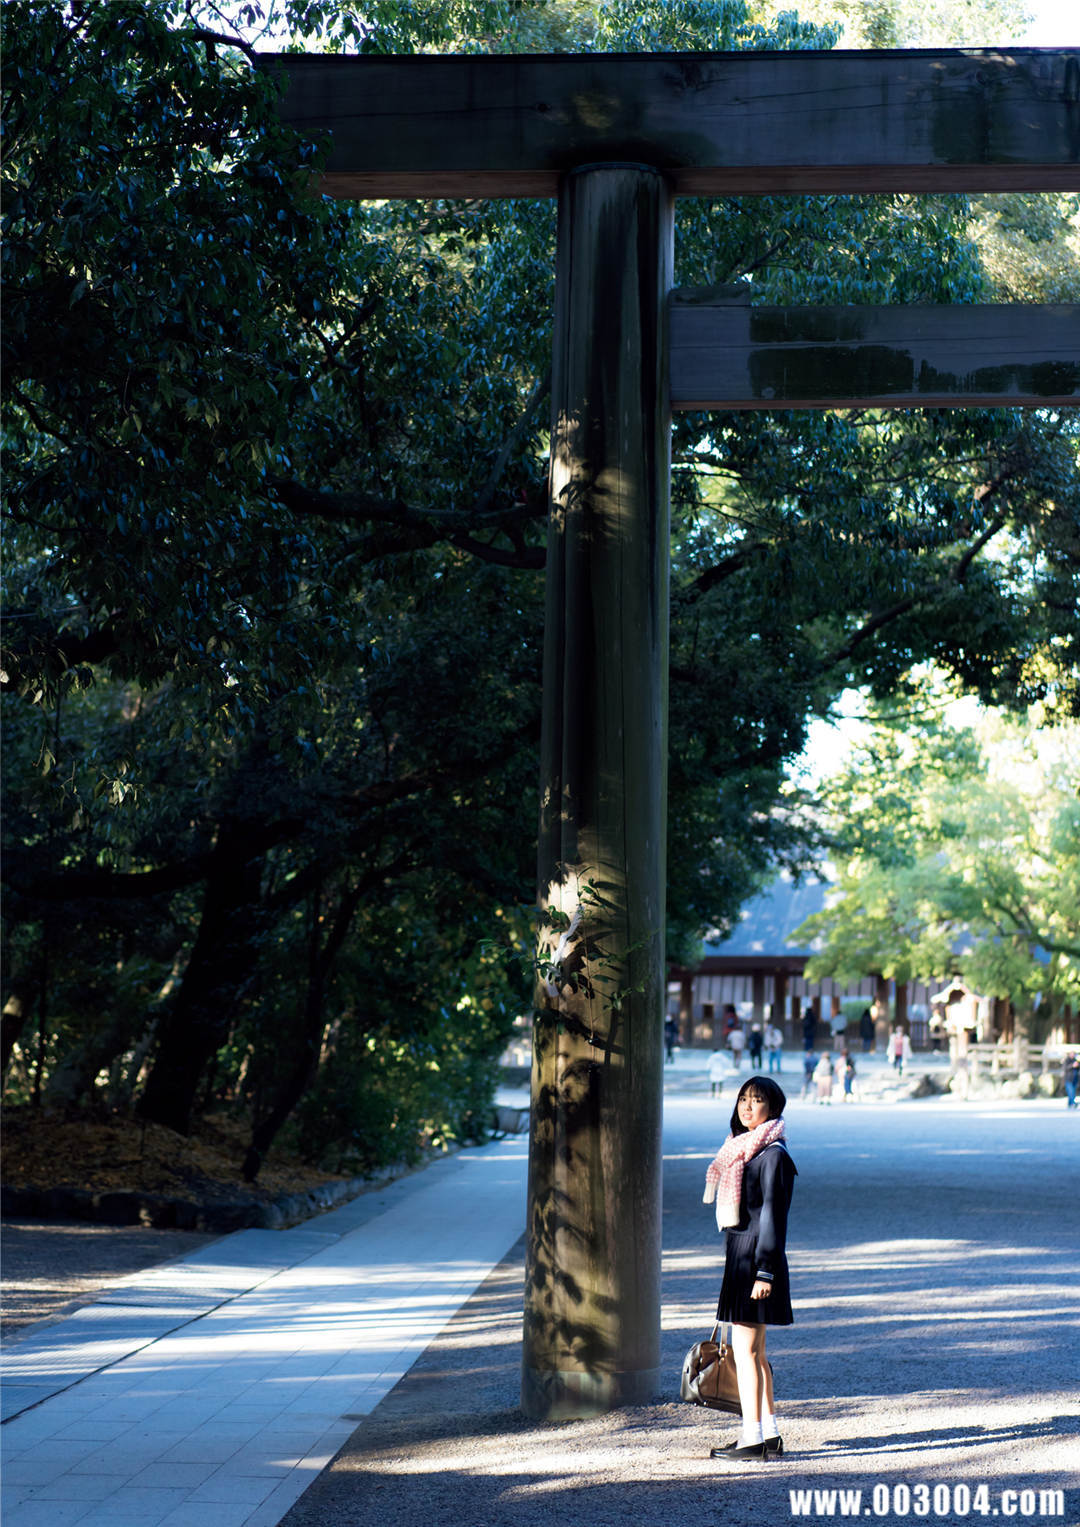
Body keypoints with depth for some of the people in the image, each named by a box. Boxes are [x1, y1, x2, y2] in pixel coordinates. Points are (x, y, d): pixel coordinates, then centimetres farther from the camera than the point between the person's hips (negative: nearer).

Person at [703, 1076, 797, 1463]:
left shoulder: (773, 1155, -13)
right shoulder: (742, 1149, 14)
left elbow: (773, 1217, -16)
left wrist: (764, 1272, -18)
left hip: (756, 1259, -10)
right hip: (740, 1257, 10)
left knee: (745, 1349, -7)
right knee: (753, 1350, 13)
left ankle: (753, 1439, -2)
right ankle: (769, 1432, 20)